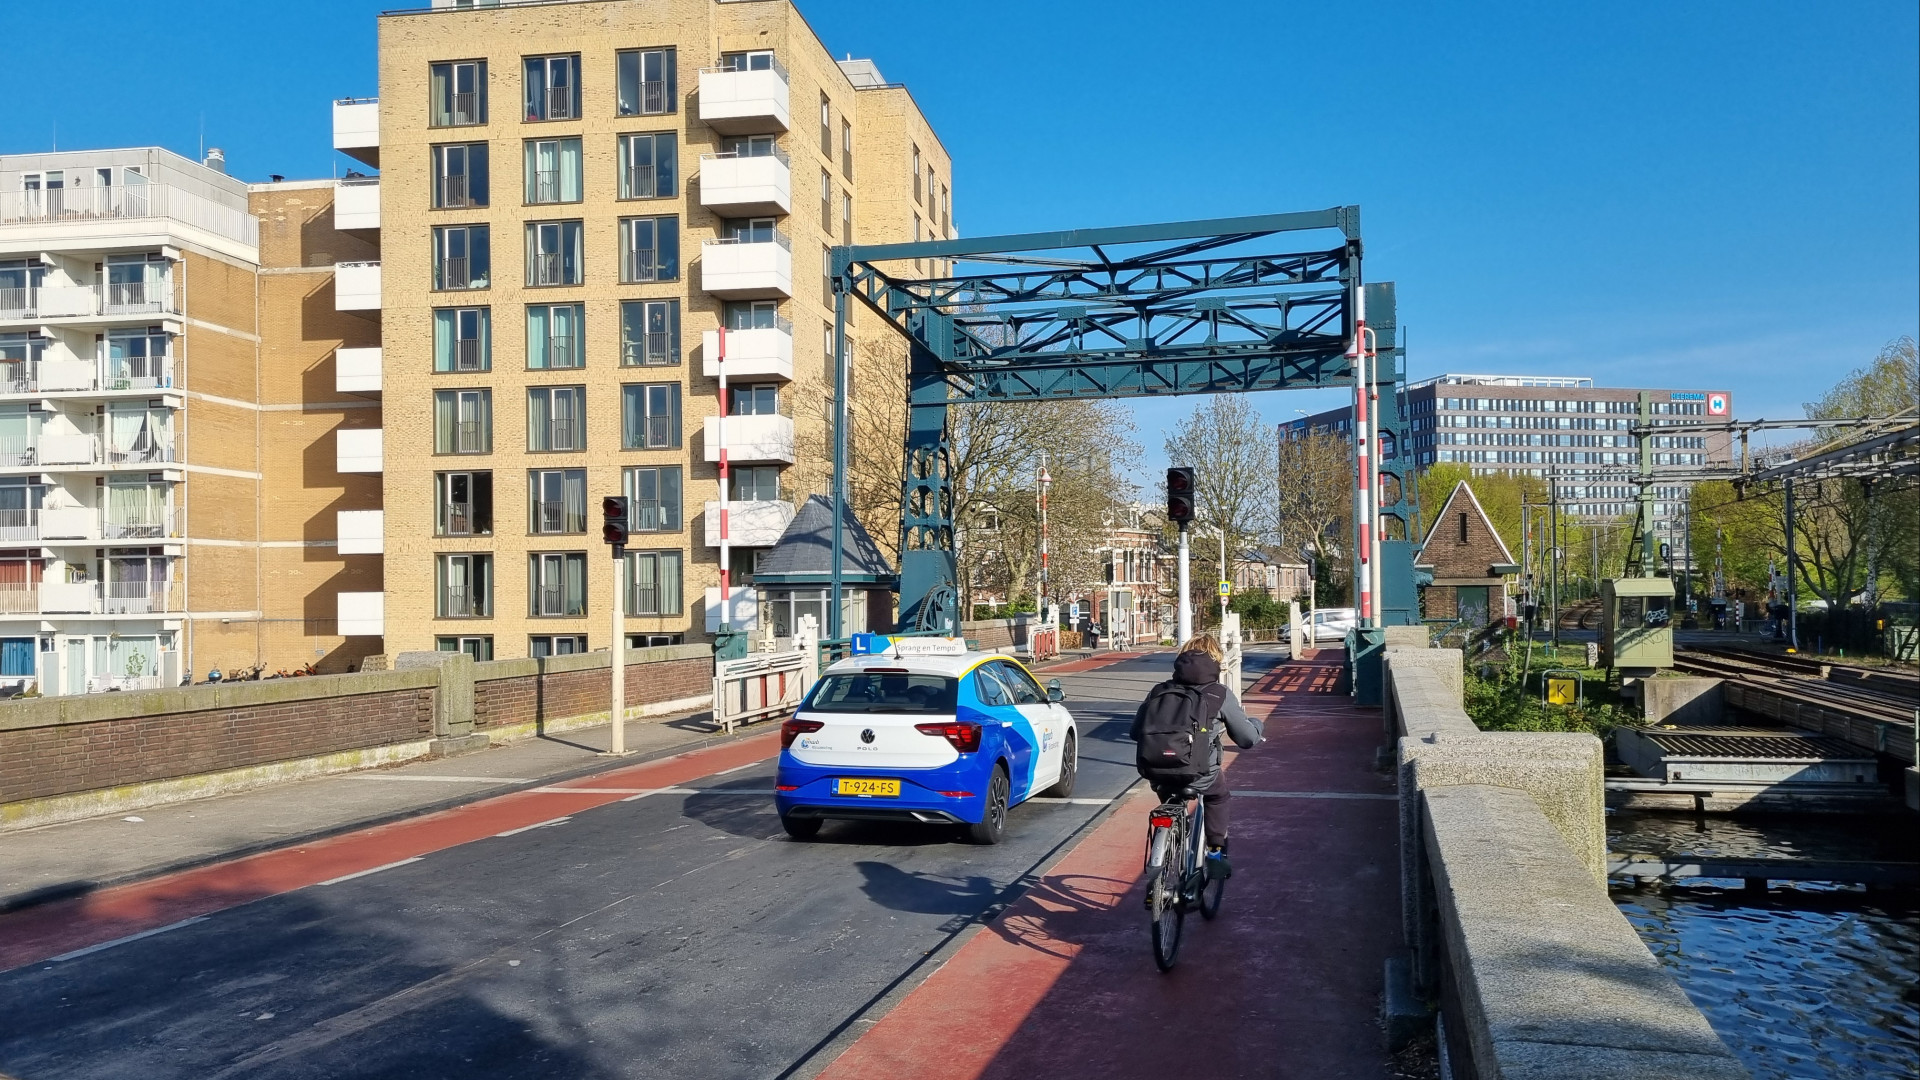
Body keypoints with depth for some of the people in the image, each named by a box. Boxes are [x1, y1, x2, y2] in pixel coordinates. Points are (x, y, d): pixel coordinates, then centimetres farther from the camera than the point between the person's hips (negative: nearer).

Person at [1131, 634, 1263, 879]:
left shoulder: (1159, 690, 11)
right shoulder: (1220, 694, 3)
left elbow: (1136, 731, 17)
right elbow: (1247, 738, 7)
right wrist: (1258, 726, 30)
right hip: (1198, 776, -2)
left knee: (1170, 803, 36)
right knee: (1218, 791, 32)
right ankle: (1215, 854, 29)